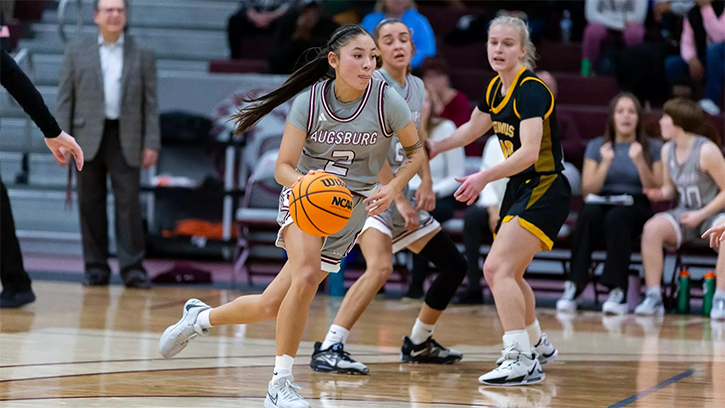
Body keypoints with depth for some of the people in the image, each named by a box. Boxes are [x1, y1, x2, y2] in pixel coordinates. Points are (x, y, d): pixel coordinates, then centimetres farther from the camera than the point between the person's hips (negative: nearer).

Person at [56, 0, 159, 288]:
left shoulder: (142, 56, 7)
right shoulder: (76, 53, 6)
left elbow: (150, 103, 5)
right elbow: (65, 99, 5)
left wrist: (152, 144, -2)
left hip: (126, 138, -1)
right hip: (88, 138, 1)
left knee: (129, 202, -6)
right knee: (91, 204, 3)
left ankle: (132, 269, -4)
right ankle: (96, 268, 9)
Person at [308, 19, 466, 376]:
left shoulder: (416, 87, 10)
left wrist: (426, 184, 2)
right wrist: (400, 199, -22)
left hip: (399, 190, 8)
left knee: (454, 266, 11)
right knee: (381, 267, -31)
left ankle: (419, 344, 26)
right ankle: (329, 349, -32)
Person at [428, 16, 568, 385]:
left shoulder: (531, 90, -19)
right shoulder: (495, 88, 7)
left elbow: (529, 152, -31)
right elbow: (473, 128, 28)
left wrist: (485, 178, -40)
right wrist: (437, 146, 33)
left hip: (545, 191, -9)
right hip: (519, 189, 9)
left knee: (497, 268, -23)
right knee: (506, 275, 20)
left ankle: (520, 359, -26)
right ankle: (536, 344, 42)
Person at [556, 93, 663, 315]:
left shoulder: (653, 148, 9)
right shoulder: (596, 146, 13)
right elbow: (588, 192, 4)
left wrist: (639, 161, -14)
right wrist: (605, 163, -10)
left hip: (637, 209, -1)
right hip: (602, 204, 2)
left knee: (617, 216, -38)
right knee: (589, 212, -36)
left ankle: (618, 292, -43)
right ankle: (574, 285, -39)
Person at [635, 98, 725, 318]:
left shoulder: (707, 151, -15)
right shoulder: (667, 150, 5)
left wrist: (701, 215, -18)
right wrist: (661, 193, -6)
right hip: (685, 214, 5)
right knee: (652, 228, -25)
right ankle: (653, 297, -24)